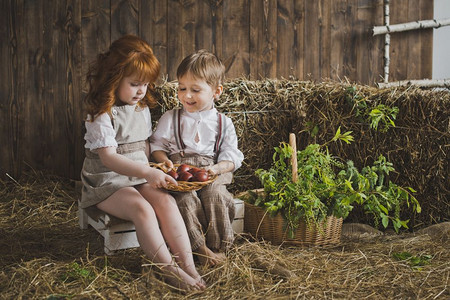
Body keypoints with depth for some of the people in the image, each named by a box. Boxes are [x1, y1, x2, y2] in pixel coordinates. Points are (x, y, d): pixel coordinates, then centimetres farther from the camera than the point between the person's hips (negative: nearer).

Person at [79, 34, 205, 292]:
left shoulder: (143, 109, 10)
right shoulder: (102, 115, -13)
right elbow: (108, 157, -23)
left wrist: (154, 171, -1)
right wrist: (148, 173, -32)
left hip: (140, 177, 6)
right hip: (107, 182, -6)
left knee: (166, 201, -22)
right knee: (142, 209, -31)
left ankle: (188, 265, -26)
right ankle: (170, 271, -26)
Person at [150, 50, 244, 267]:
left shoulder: (223, 123, 12)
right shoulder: (170, 119, 14)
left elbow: (231, 157, 8)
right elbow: (157, 145, 12)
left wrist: (216, 168, -14)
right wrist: (165, 161, -10)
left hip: (211, 175, 0)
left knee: (216, 195, -30)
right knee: (186, 198, -31)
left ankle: (218, 246, -17)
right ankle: (200, 247, -23)